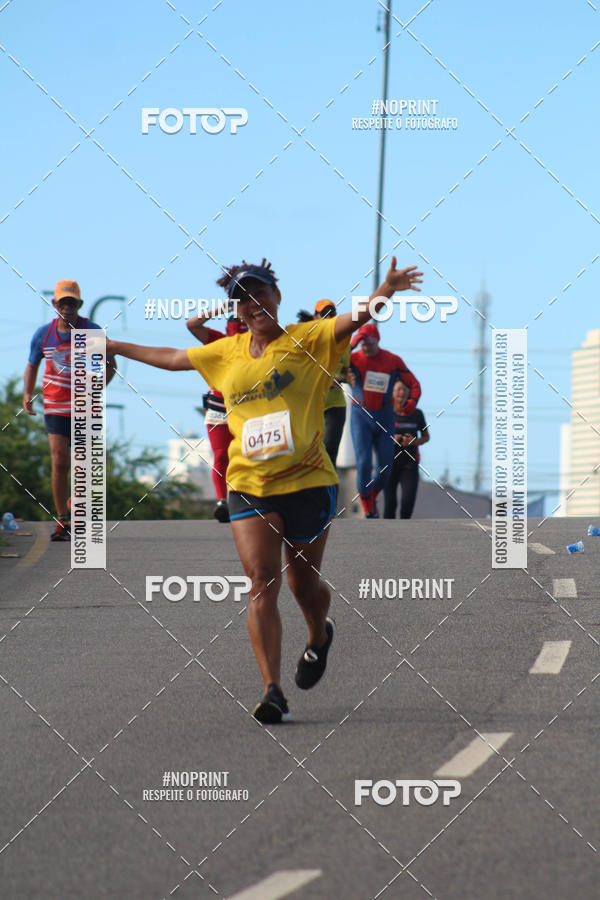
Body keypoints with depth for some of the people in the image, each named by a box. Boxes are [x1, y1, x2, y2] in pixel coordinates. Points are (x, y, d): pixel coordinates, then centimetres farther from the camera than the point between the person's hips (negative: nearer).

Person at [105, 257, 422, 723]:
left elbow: (355, 318, -17)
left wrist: (386, 290, -36)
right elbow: (170, 358, 27)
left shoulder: (307, 340, 0)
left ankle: (319, 637, 44)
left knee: (304, 583, 9)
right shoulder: (228, 352, 12)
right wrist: (111, 347, 34)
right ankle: (273, 691, -13)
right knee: (262, 582, -11)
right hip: (249, 485, 2)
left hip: (307, 480, -2)